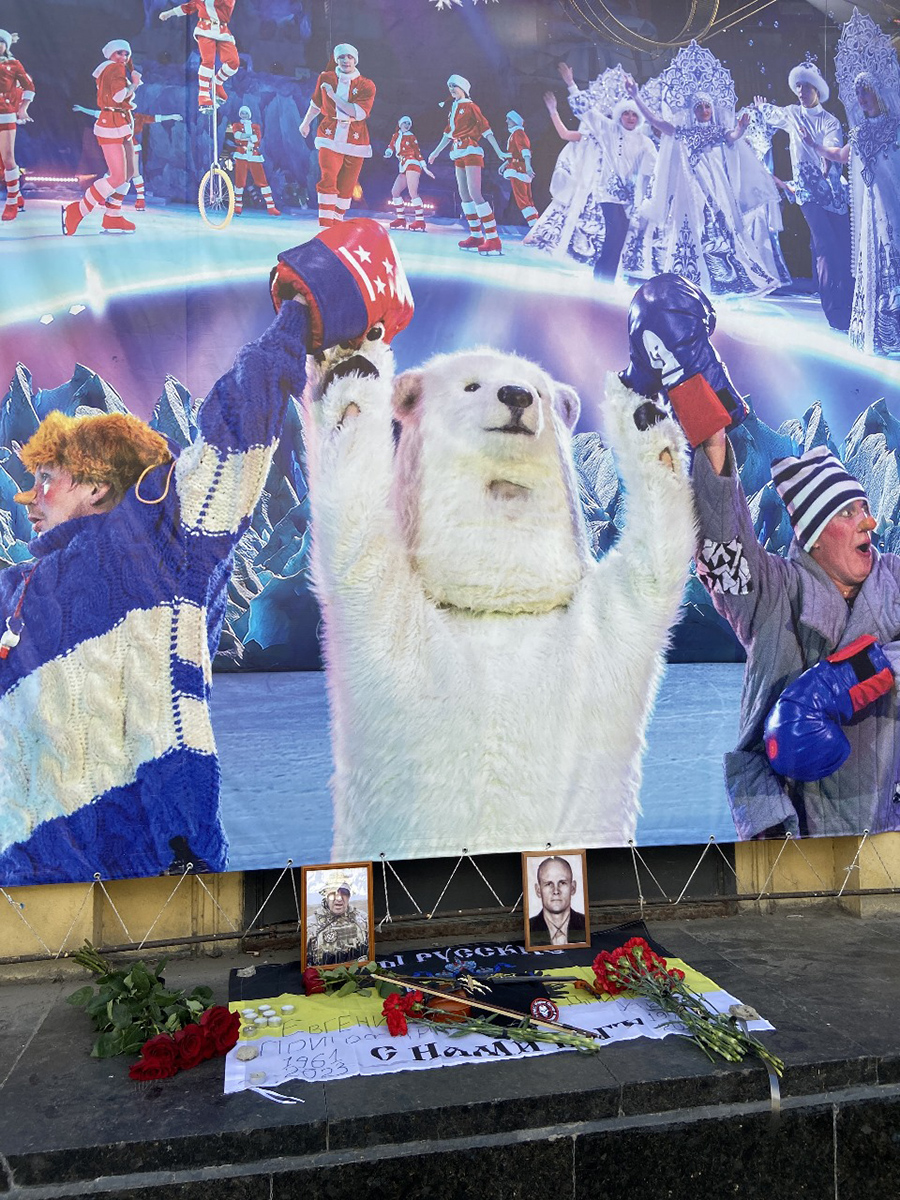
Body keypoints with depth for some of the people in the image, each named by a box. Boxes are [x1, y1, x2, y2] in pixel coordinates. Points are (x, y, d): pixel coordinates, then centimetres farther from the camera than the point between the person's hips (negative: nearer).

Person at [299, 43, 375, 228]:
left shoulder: (366, 86, 0)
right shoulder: (325, 78, 6)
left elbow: (359, 113, -15)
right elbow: (316, 103, 23)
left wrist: (333, 96, -16)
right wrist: (306, 122, 35)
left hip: (355, 140, 1)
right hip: (330, 136, -1)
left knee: (347, 186, 5)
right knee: (328, 178, -19)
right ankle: (325, 224, -21)